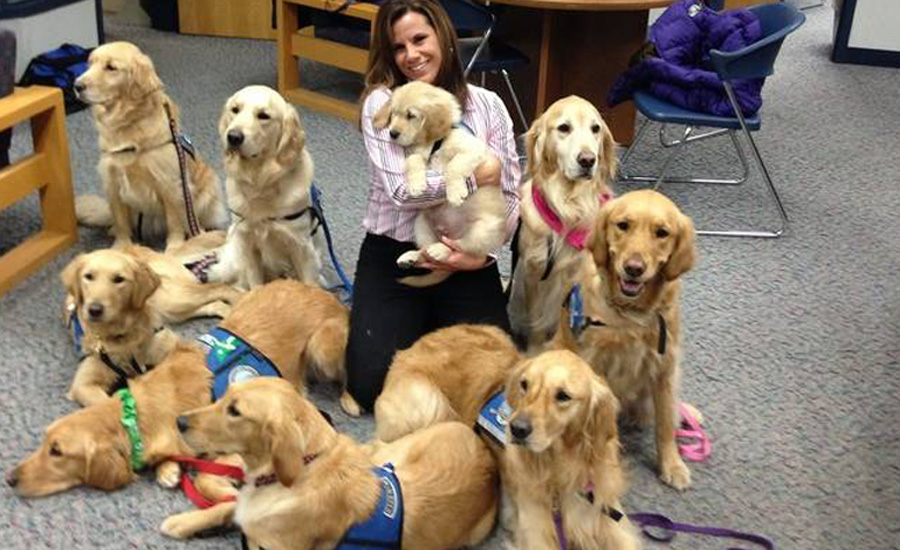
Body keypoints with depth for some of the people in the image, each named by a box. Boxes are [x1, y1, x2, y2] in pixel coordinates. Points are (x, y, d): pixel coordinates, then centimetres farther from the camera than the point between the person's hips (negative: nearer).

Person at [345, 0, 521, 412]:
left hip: (467, 257, 2)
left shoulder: (487, 105, 1)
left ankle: (437, 321, 18)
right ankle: (416, 323, 18)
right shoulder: (381, 103, -7)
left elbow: (509, 194, -1)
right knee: (372, 383, -15)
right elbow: (402, 189, -20)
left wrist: (481, 254, -16)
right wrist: (475, 175, -17)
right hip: (392, 254, -1)